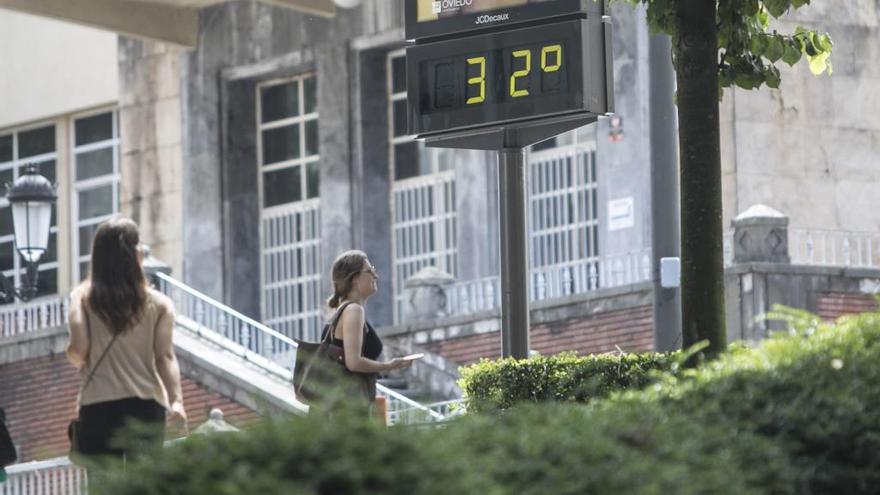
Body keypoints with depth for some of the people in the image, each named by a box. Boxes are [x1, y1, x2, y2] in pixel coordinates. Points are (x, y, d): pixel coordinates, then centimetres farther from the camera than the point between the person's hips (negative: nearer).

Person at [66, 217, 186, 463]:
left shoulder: (83, 298, 0)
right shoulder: (158, 304, 2)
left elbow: (78, 350, -7)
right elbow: (165, 356, -6)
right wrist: (176, 400, -9)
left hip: (98, 407, 0)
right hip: (147, 405, 0)